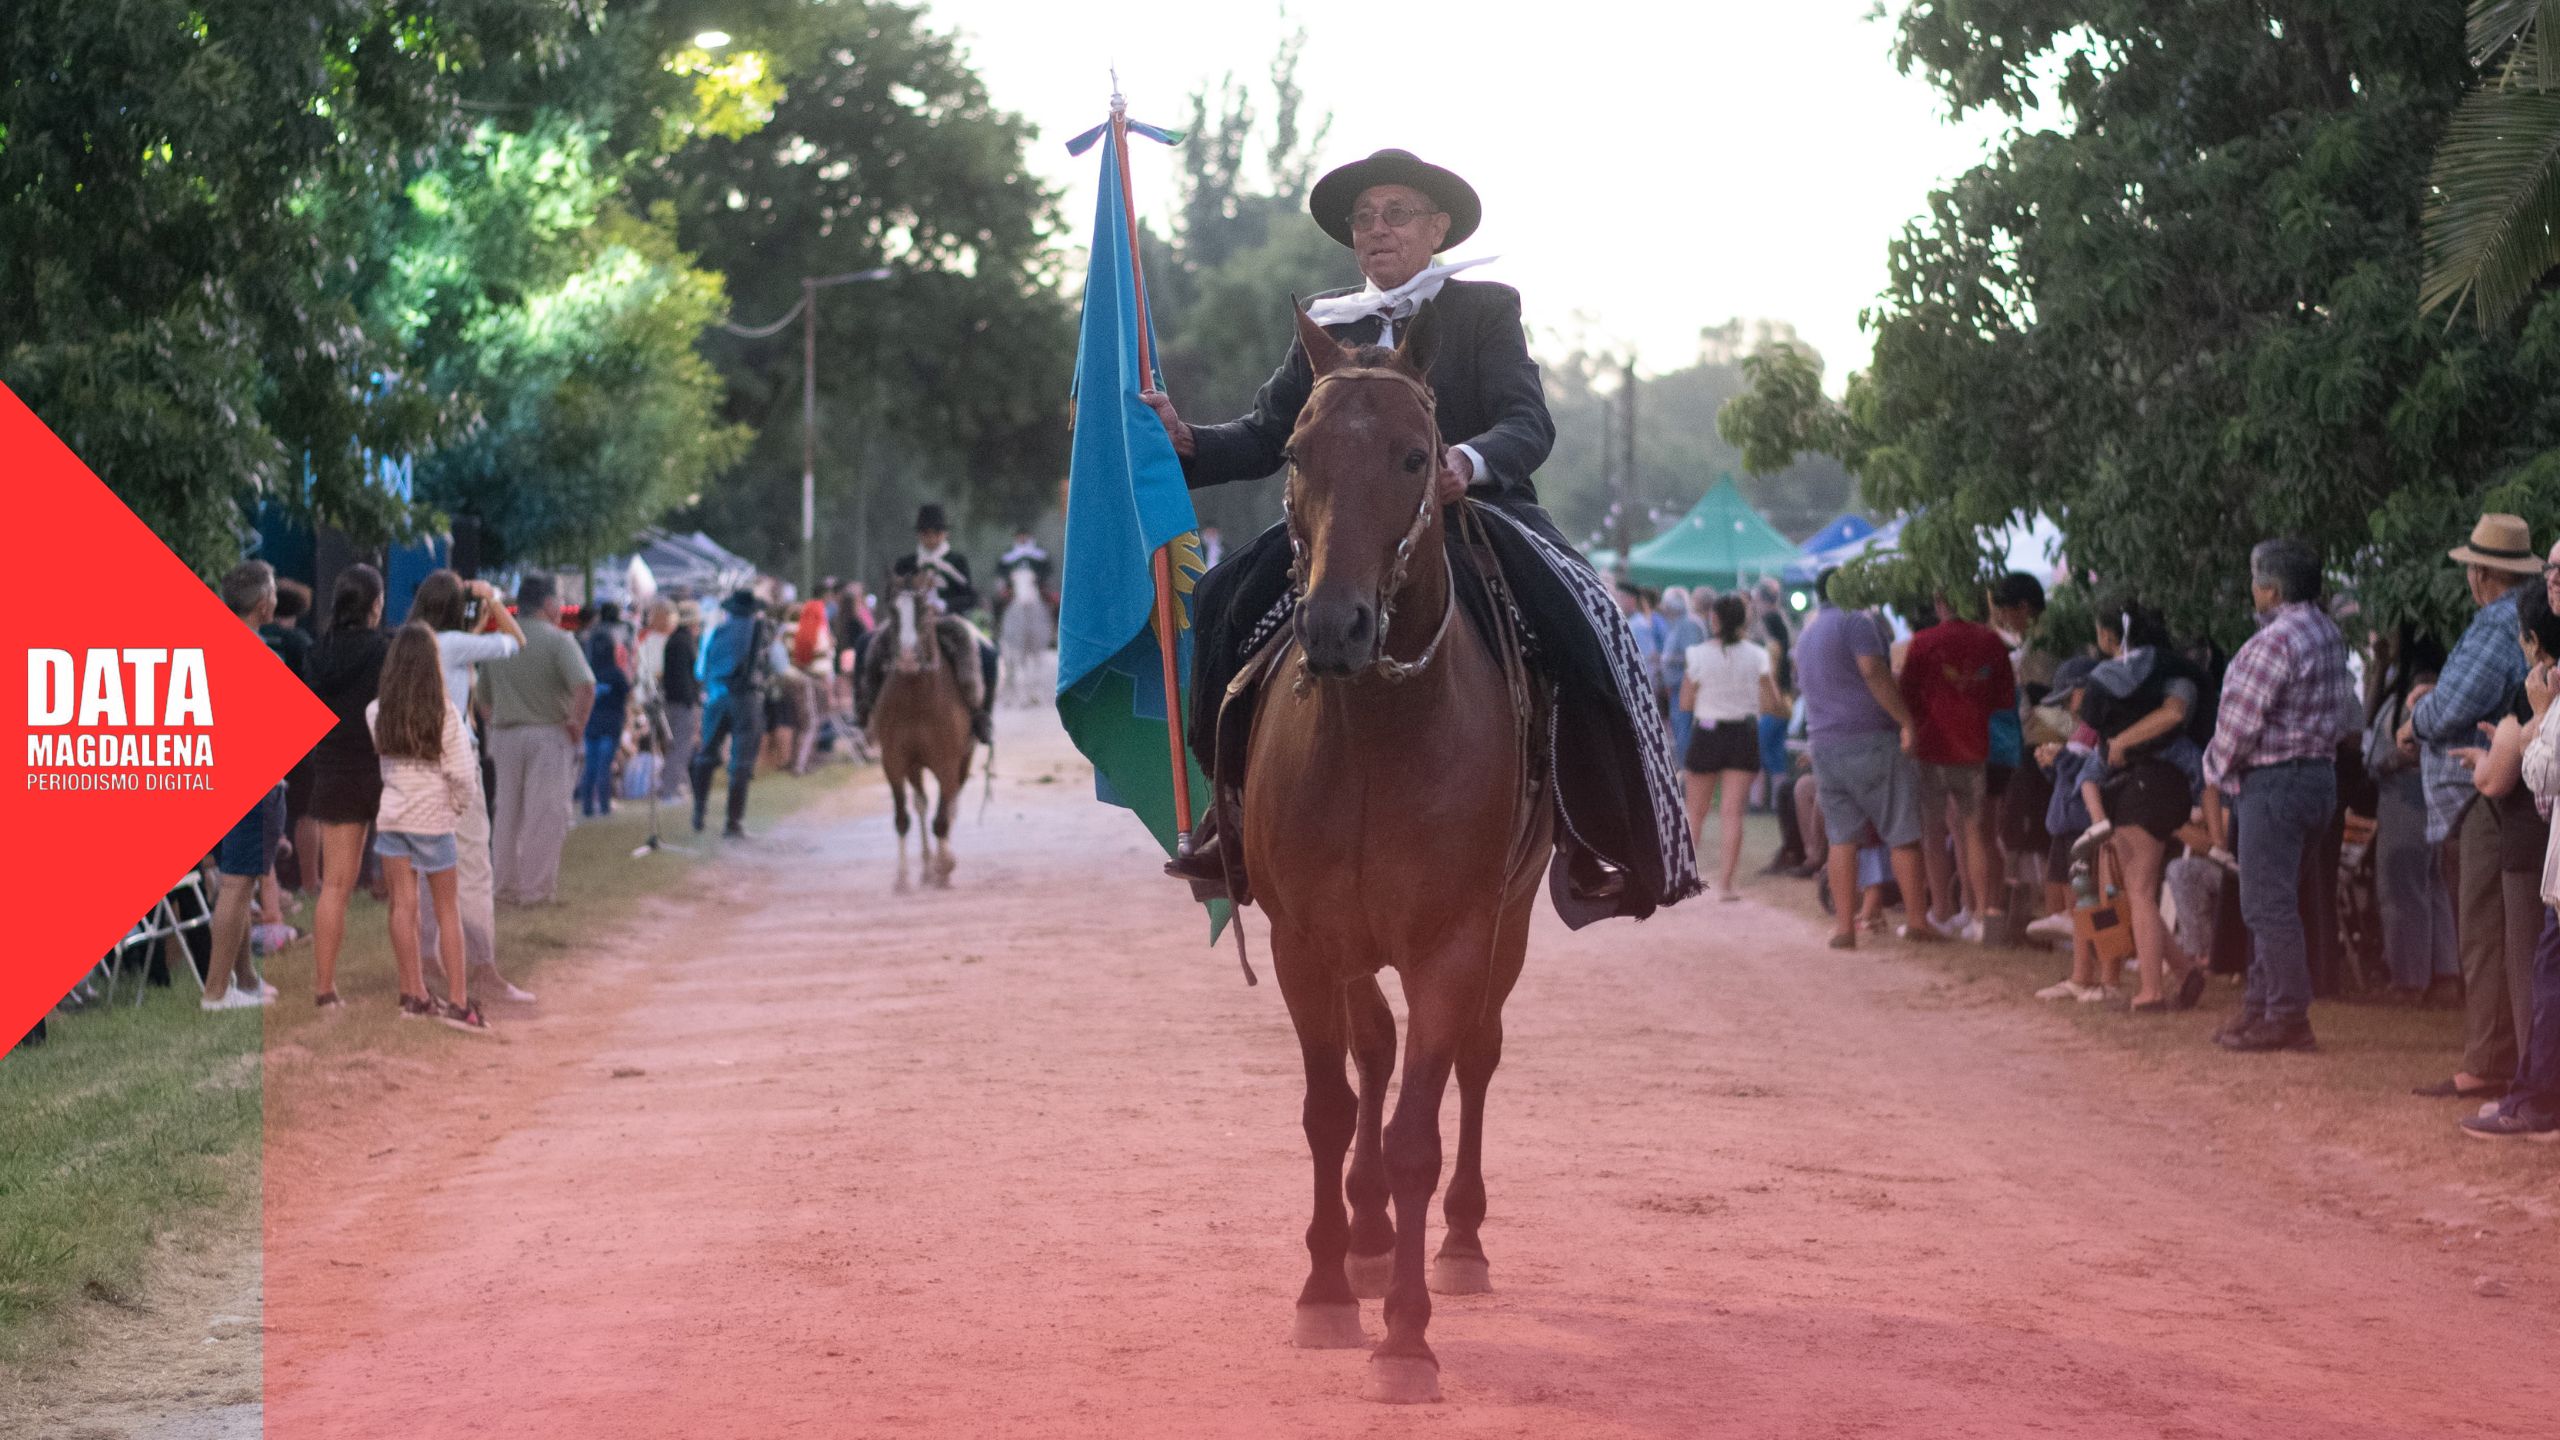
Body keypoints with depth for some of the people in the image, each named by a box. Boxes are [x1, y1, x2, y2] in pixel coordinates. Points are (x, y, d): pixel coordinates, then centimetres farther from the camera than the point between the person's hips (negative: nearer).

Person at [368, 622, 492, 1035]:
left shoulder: (375, 713, -6)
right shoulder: (445, 714, -14)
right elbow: (462, 772, -14)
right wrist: (460, 806, 3)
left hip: (391, 815, 2)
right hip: (434, 817, -2)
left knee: (403, 905, 9)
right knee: (447, 909, 7)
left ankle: (413, 994, 15)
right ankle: (457, 1001, 5)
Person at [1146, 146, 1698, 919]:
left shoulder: (1485, 311, 4)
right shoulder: (1324, 325, 15)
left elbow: (1529, 425, -10)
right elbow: (1266, 435, 9)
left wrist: (1470, 462, -33)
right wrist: (1187, 440, -12)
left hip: (1473, 512, -3)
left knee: (1572, 620, -31)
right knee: (1225, 603, -19)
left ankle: (1600, 841, -18)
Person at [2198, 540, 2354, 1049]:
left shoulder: (2275, 640, -18)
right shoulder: (2328, 633, 11)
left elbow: (2240, 721, -17)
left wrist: (2217, 772, 2)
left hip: (2274, 782, -10)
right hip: (2320, 773, 10)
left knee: (2269, 904, -6)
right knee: (2272, 902, 16)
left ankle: (2287, 1018, -5)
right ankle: (2262, 1004, 21)